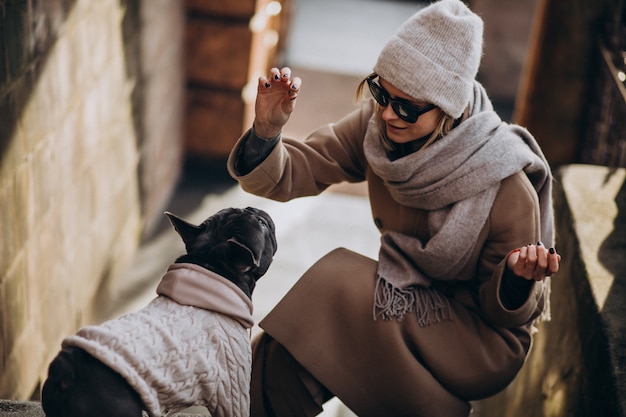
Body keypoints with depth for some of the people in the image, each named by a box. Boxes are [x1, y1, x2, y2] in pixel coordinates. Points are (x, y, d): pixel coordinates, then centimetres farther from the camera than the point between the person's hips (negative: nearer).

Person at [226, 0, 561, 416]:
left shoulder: (506, 188, -26)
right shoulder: (377, 126, -13)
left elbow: (506, 317, -12)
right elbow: (289, 175, -13)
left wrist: (517, 278, -35)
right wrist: (268, 128, -33)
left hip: (483, 345, -4)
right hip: (411, 301, 5)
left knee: (338, 284, -26)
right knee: (283, 354, -20)